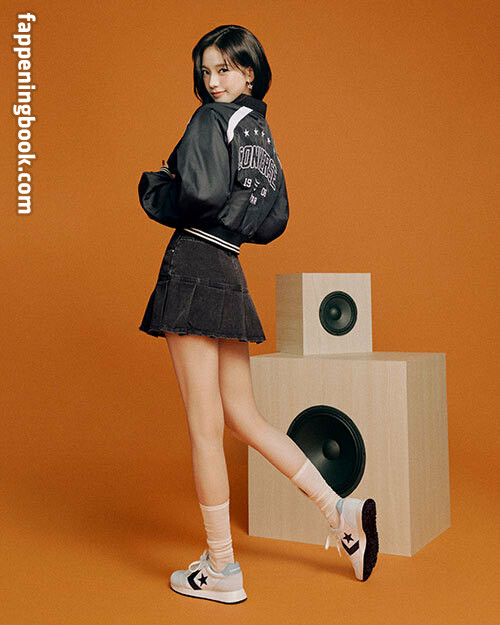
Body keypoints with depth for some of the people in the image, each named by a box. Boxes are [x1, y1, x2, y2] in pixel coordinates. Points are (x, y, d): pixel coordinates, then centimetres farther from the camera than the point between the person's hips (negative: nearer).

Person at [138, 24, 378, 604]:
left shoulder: (211, 119, -5)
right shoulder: (262, 131, 19)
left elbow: (201, 193, -21)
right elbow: (273, 220, 22)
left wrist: (156, 183, -2)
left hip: (194, 268, -8)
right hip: (229, 272, 8)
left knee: (205, 426, -1)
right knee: (242, 415, 17)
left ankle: (221, 570, 10)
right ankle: (341, 511, 18)